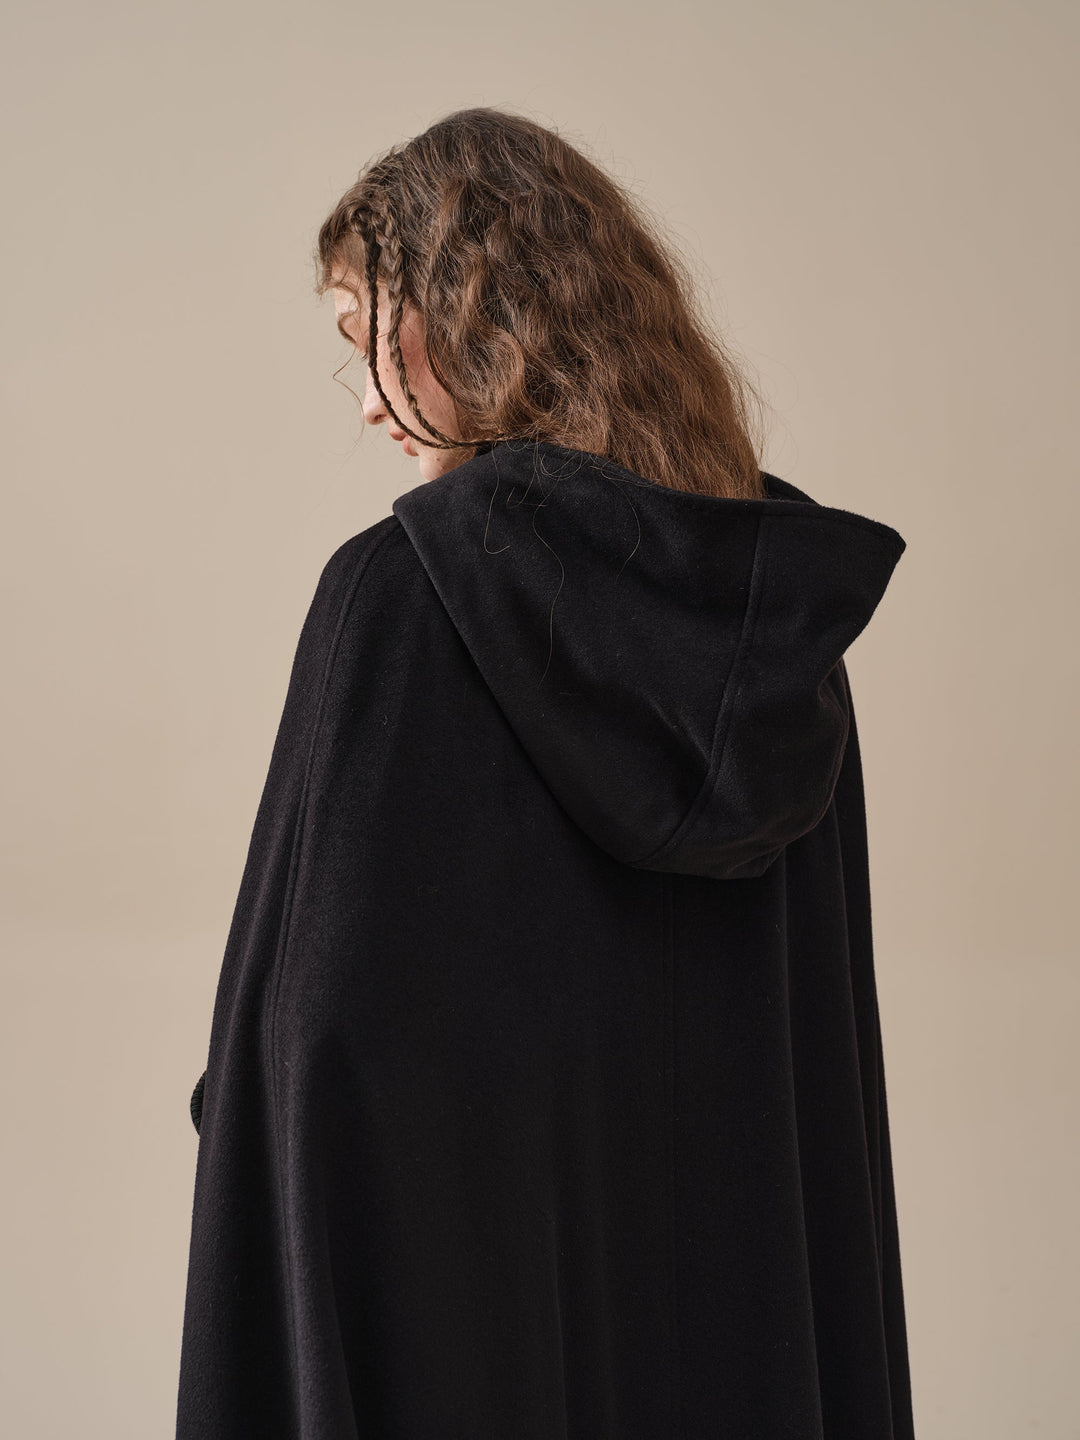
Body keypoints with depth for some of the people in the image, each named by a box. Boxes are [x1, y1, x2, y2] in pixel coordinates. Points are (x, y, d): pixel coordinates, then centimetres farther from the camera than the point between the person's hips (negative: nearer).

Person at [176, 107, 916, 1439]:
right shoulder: (789, 594, 1)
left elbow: (318, 1025, -18)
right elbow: (828, 1021, 6)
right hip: (741, 1264, 5)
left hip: (458, 1271, -5)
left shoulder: (401, 591, -17)